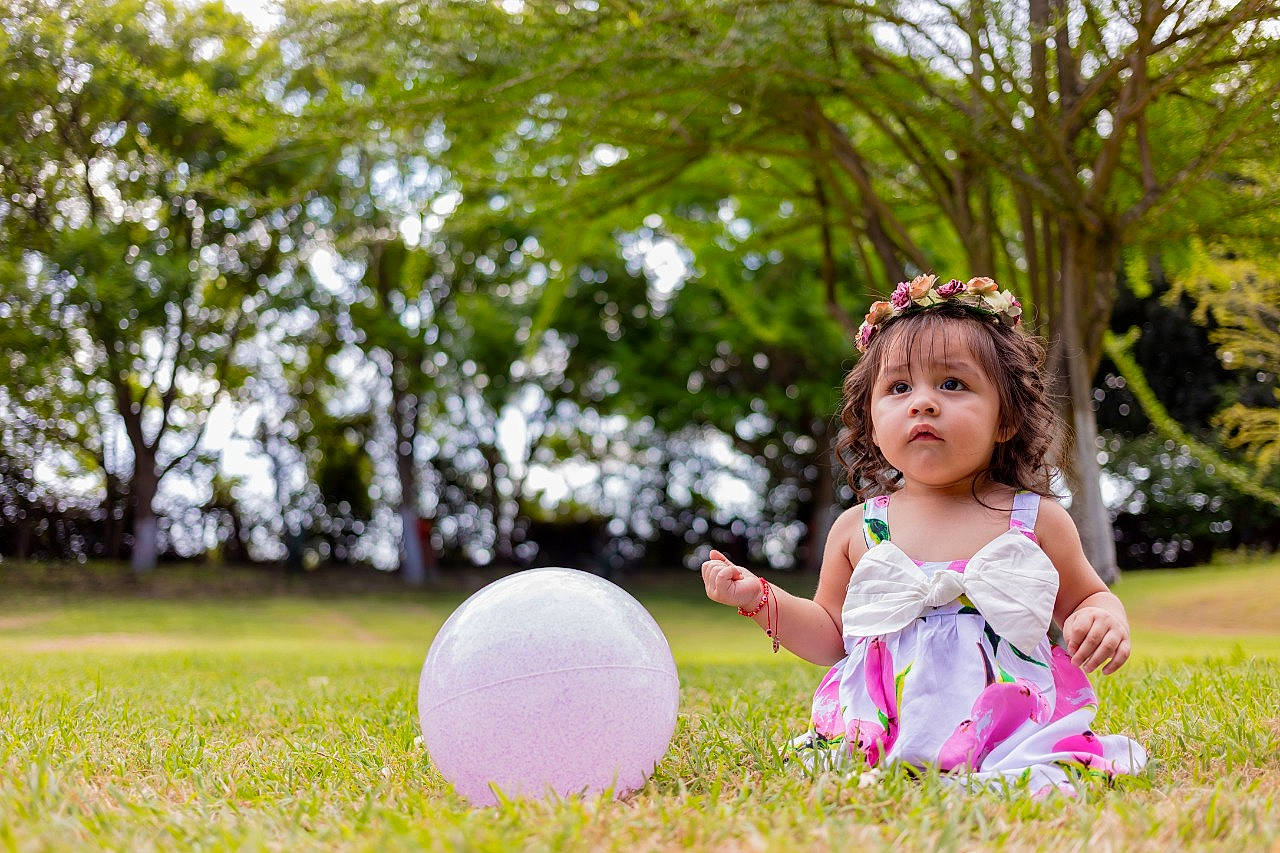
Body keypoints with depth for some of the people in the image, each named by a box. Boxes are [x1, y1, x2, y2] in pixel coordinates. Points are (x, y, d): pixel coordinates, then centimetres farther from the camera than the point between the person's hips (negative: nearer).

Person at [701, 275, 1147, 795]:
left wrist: (1105, 619, -4)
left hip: (1014, 733, -1)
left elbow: (1087, 597, 20)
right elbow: (832, 636, 19)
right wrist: (761, 600, 5)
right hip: (882, 734, 2)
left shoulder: (1038, 521, 5)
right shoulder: (857, 529, 8)